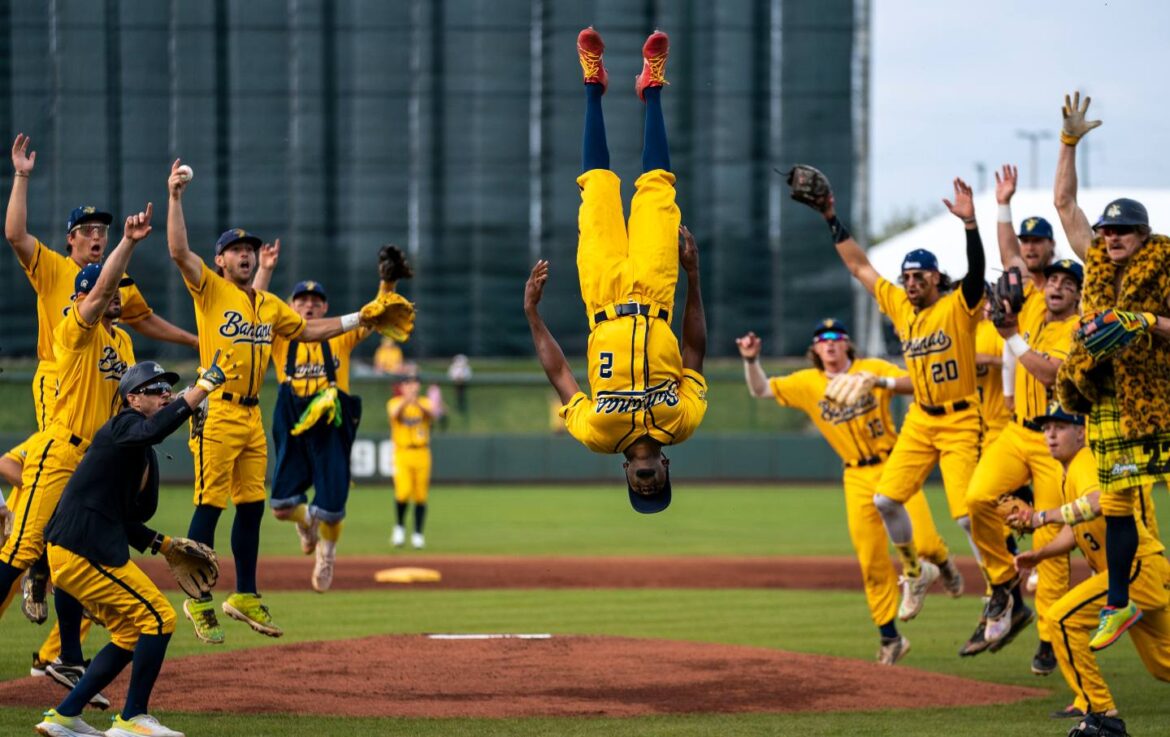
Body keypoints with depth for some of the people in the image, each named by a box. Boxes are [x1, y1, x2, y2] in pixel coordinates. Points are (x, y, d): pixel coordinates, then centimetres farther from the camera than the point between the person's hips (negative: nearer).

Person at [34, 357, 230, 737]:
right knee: (158, 616, -8)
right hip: (83, 551, -10)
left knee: (132, 633, 15)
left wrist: (163, 544, 16)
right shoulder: (122, 426, -8)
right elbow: (155, 429, -33)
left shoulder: (145, 455, 21)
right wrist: (205, 385, -33)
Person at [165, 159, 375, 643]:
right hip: (217, 414, -7)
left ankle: (245, 597, 20)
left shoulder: (268, 305, 18)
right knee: (209, 507, -6)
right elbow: (179, 250, -15)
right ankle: (199, 601, -1)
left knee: (251, 506, 10)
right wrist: (175, 197, -18)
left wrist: (356, 320, 22)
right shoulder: (210, 289, -2)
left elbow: (305, 329, 28)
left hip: (252, 417, 7)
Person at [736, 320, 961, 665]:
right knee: (872, 563, 0)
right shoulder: (807, 383, 5)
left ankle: (943, 561, 24)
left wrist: (882, 382, -30)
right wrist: (751, 361, -13)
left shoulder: (873, 369, -2)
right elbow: (760, 390, 5)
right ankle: (890, 638, 10)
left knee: (923, 542, -14)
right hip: (857, 478, 2)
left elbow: (917, 384, -14)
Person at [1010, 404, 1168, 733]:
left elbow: (1097, 502, -39)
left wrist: (1044, 516, -41)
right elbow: (1076, 531, 20)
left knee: (1064, 617, -17)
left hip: (1138, 567, -11)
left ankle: (1097, 707, -13)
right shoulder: (1069, 472, 14)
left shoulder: (1085, 464, -16)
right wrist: (1040, 554, 6)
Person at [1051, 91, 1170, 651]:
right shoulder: (1097, 263, 12)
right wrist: (1069, 141, 13)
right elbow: (1064, 202, 16)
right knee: (1115, 500, 4)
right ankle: (1118, 604, 8)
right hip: (1107, 398, 4)